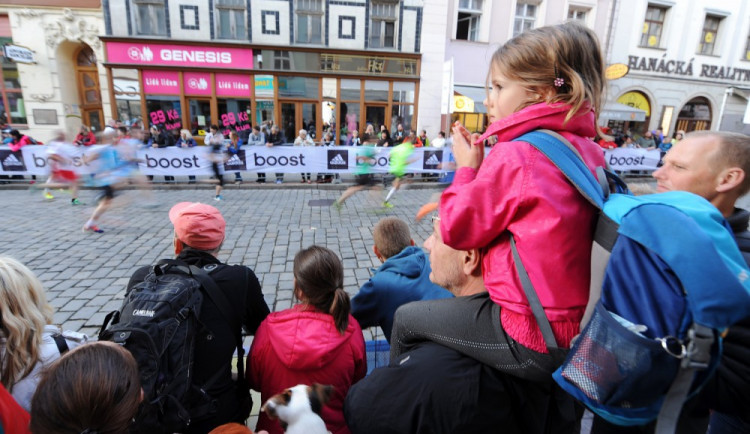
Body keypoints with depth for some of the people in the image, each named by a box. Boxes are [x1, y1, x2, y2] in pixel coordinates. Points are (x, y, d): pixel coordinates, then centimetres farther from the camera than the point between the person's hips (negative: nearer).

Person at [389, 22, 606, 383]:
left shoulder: (514, 156, -22)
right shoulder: (588, 151, 3)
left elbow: (456, 230, -13)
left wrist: (467, 168, -3)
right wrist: (483, 165, 5)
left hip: (532, 343, -9)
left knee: (406, 320, 10)